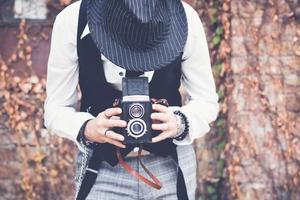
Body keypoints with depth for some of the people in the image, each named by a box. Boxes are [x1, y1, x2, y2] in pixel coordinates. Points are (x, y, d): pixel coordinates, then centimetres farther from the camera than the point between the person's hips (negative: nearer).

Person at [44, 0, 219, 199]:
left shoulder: (186, 20, -18)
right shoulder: (71, 22, -20)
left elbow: (207, 102, -8)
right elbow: (56, 110, -11)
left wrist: (179, 123, -29)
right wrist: (87, 129, -32)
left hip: (170, 167, 1)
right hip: (103, 170, 0)